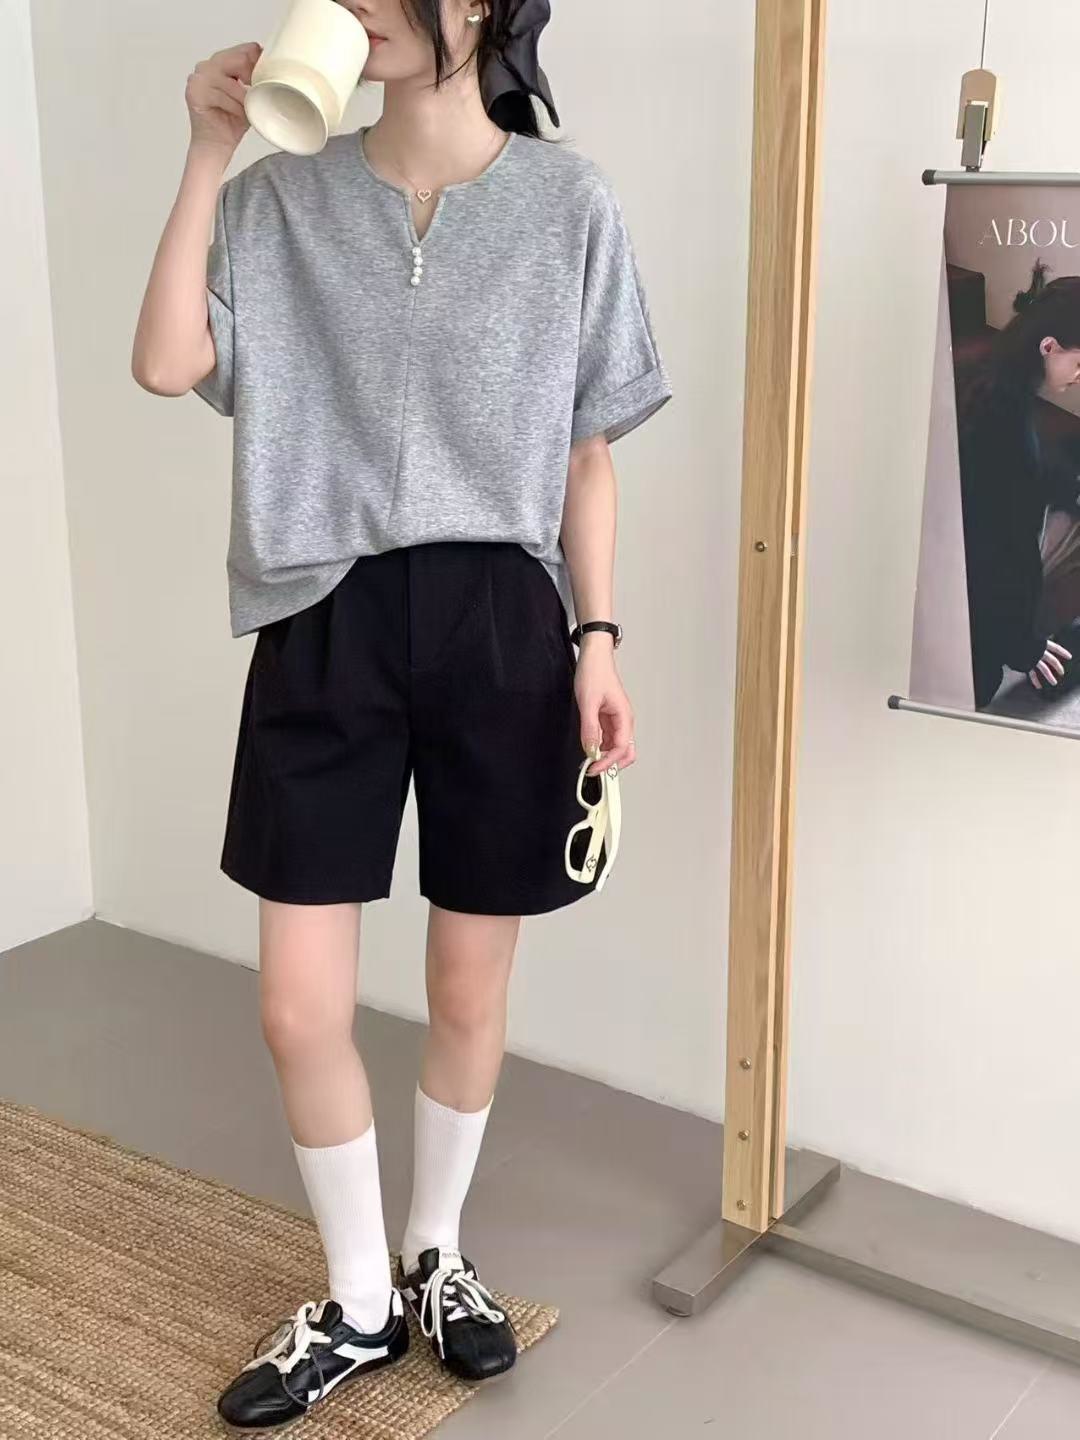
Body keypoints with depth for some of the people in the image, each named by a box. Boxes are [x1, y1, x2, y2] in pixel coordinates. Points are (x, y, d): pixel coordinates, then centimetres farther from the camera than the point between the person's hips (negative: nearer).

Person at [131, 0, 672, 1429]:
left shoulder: (570, 204, 0)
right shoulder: (284, 199, 4)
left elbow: (585, 455, 3)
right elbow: (166, 364, -10)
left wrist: (597, 640, -3)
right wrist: (208, 155, -9)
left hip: (500, 628, -1)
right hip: (327, 628, 1)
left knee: (468, 994, 11)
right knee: (300, 1010, 3)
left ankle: (436, 1255, 38)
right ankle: (357, 1300, 27)